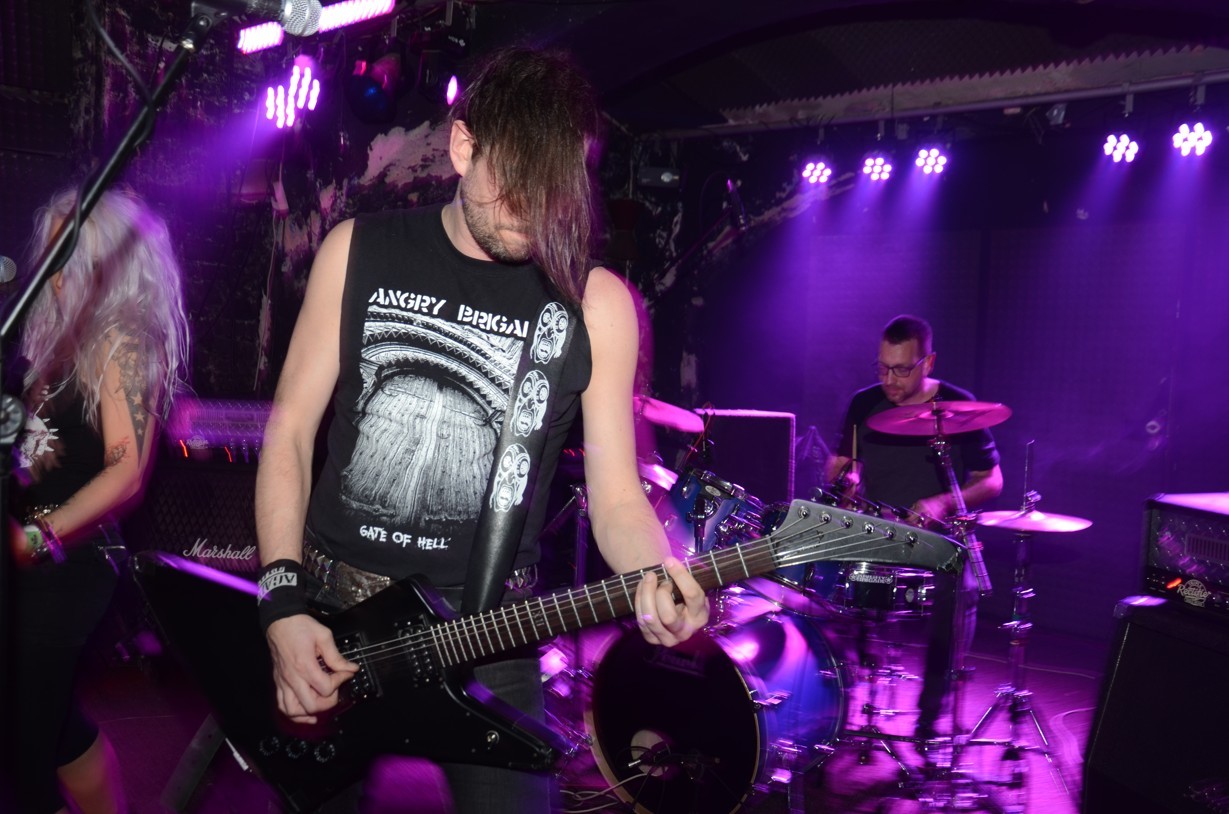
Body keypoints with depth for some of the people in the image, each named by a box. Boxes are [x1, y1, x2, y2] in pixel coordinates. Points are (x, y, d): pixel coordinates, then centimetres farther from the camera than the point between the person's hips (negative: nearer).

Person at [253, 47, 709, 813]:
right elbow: (290, 431, -1)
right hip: (331, 606, 2)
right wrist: (284, 601, -11)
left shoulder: (596, 302, -7)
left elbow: (615, 497, -5)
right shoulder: (359, 250, -4)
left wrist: (659, 576, -27)